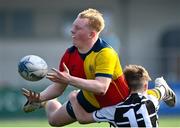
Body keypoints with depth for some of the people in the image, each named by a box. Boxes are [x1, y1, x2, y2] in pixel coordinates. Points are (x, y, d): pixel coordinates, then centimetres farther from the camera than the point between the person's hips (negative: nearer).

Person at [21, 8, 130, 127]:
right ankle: (47, 103, 52)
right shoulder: (70, 54, -13)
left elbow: (101, 88, -43)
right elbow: (58, 86, -4)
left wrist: (69, 79, -49)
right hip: (89, 99, 6)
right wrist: (40, 97, -24)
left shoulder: (106, 53, -33)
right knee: (55, 119, 18)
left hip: (118, 104, -5)